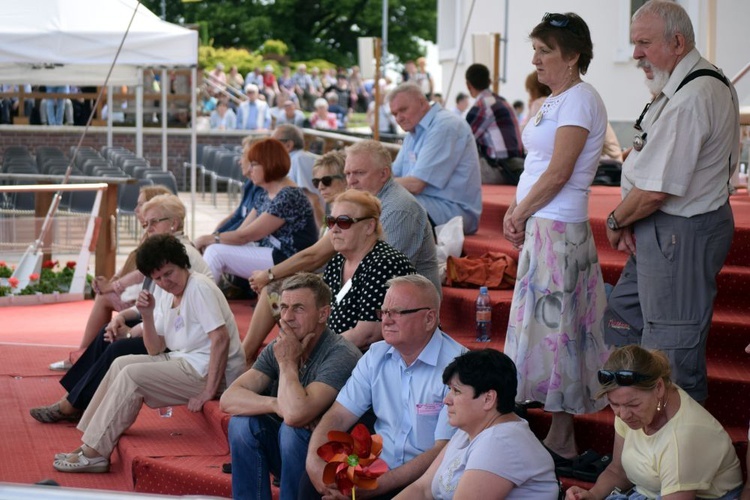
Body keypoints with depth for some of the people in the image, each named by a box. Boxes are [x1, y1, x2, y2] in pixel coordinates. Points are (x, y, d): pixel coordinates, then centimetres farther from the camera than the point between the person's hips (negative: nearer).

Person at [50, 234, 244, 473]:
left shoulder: (200, 288, -15)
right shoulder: (163, 294, 11)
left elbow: (221, 339, -24)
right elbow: (156, 351, 10)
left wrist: (209, 392, -26)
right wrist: (147, 316, -8)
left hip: (208, 371, -9)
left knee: (132, 374, -16)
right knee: (121, 364, 6)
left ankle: (94, 453, -10)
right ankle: (92, 442, 5)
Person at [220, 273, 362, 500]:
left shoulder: (342, 355, -22)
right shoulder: (277, 348, 0)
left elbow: (295, 414, -34)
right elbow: (228, 399, -9)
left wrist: (287, 363, -19)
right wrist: (276, 405, -25)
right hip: (287, 454, 6)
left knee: (292, 429, -31)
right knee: (242, 422, -15)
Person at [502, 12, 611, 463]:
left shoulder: (580, 100, -14)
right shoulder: (557, 100, 15)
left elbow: (558, 173, -18)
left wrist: (521, 214, -9)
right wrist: (518, 212, 7)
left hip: (558, 230, -10)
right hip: (544, 227, 10)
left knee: (554, 325, -4)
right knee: (553, 327, 12)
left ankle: (561, 442, 3)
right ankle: (562, 437, 19)